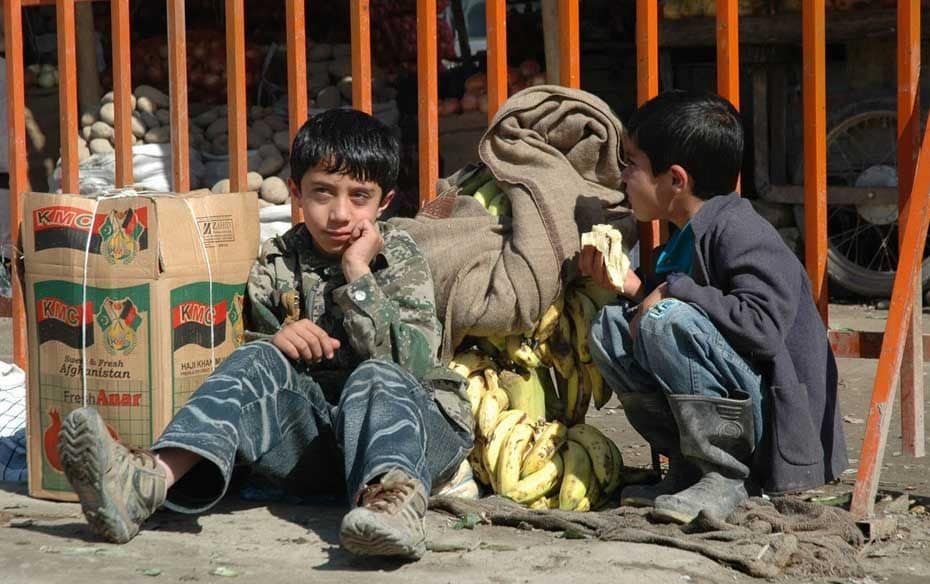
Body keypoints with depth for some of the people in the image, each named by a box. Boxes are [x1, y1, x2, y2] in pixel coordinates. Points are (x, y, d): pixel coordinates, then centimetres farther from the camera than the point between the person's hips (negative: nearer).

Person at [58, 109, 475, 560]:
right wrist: (273, 341, -14)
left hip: (399, 421, -2)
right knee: (258, 361, -21)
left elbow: (412, 362, -10)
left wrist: (358, 273, -12)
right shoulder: (277, 263, 12)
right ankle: (150, 479, -47)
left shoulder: (399, 260, 5)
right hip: (311, 432, 2)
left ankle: (392, 495, -69)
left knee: (377, 376, -33)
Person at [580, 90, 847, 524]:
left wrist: (674, 291, -21)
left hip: (780, 426, -9)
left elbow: (763, 326, -29)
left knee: (668, 321, -29)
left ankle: (724, 479, -19)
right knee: (610, 328, 4)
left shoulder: (739, 232, -16)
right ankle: (687, 467, 2)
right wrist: (634, 289, 6)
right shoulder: (687, 240, 13)